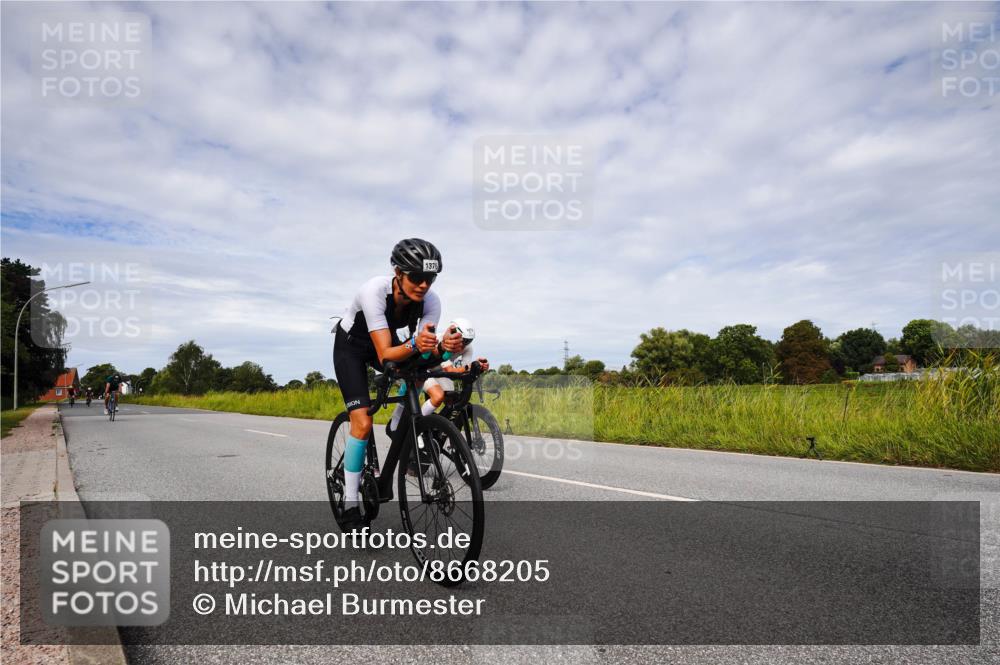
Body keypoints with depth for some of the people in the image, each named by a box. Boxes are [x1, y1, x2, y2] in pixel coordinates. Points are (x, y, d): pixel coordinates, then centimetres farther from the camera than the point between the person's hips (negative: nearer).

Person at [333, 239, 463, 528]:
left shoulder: (430, 301, -26)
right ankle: (350, 503, -2)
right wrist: (415, 345, -60)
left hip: (387, 342, 5)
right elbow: (385, 355, -42)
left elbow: (427, 351, -29)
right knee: (363, 422, -16)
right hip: (351, 347, -5)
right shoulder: (374, 291, -38)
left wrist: (443, 347, -51)